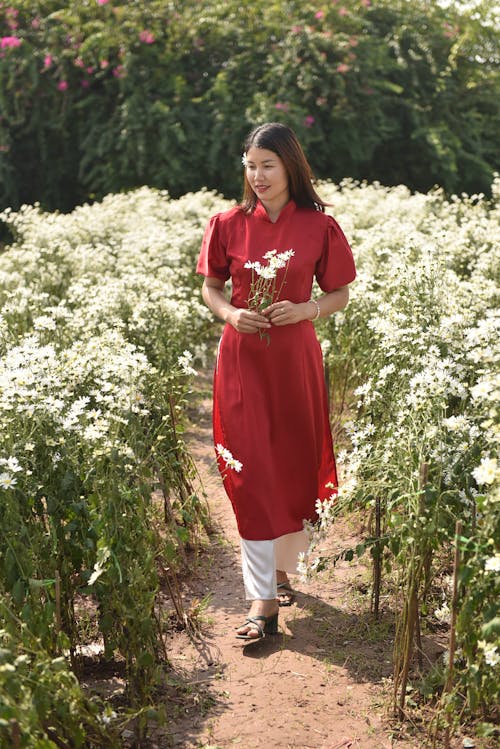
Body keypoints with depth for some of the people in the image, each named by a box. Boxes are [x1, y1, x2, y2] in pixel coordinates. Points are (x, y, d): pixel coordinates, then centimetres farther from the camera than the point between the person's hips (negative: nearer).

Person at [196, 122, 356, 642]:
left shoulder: (319, 227, -2)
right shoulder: (228, 224, 0)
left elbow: (339, 294, 5)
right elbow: (209, 287, 8)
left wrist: (305, 309, -15)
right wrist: (230, 313, -12)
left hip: (295, 356, 0)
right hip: (241, 357, 0)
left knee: (294, 463, 10)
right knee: (250, 472, -3)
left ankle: (283, 565, 35)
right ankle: (262, 600, 2)